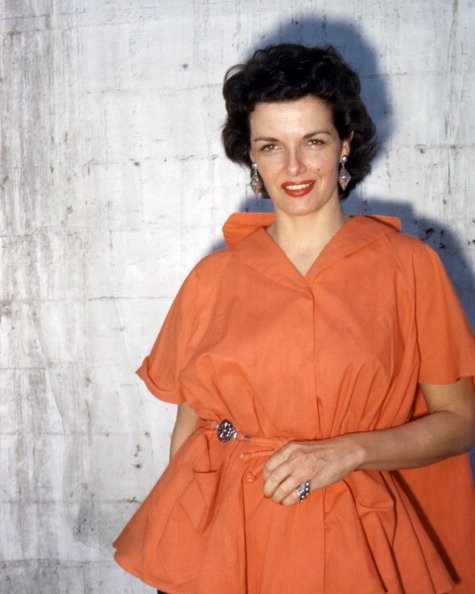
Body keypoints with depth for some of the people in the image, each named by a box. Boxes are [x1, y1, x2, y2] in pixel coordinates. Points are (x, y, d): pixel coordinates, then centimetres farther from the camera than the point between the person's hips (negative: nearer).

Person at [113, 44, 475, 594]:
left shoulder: (409, 267, -5)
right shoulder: (213, 278, 0)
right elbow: (188, 424, 6)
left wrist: (350, 452, -15)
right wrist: (173, 544, 0)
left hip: (352, 544, -1)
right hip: (224, 540, 1)